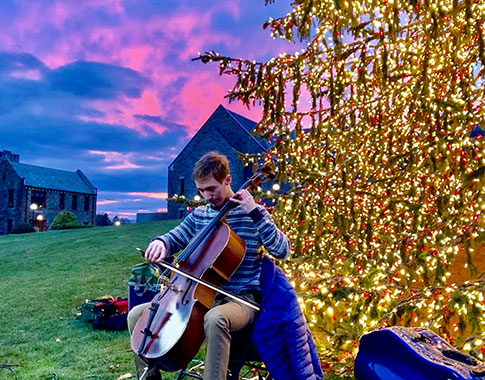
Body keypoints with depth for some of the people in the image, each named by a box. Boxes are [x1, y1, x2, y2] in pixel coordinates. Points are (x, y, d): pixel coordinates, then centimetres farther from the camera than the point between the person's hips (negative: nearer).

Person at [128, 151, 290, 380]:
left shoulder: (252, 214, -4)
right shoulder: (199, 215, 9)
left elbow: (282, 250, -13)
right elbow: (175, 238, 17)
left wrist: (256, 213, -21)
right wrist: (161, 243, -8)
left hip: (240, 300, -6)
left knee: (215, 318, -41)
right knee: (137, 315, -2)